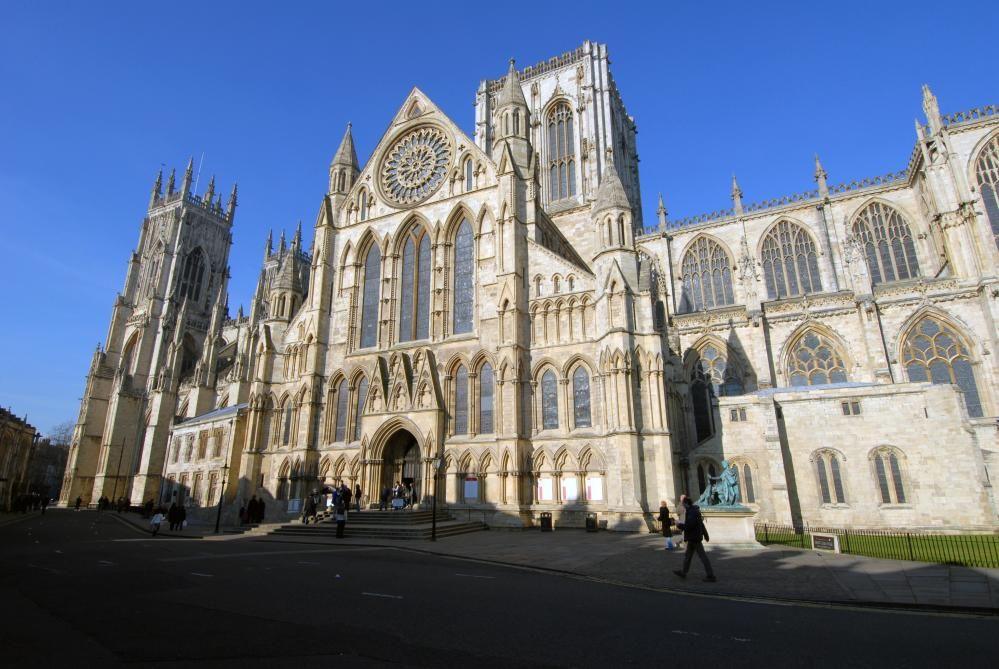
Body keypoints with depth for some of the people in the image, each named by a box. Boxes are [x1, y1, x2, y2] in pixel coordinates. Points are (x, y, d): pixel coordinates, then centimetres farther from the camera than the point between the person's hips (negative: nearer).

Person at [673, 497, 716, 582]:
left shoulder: (691, 512, -20)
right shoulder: (696, 511, 11)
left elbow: (689, 525, -27)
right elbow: (701, 524, 18)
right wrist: (705, 535, 23)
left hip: (694, 538, -10)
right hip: (694, 538, 10)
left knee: (703, 557, -4)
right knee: (688, 555, 17)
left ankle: (711, 576, 1)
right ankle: (683, 572, 27)